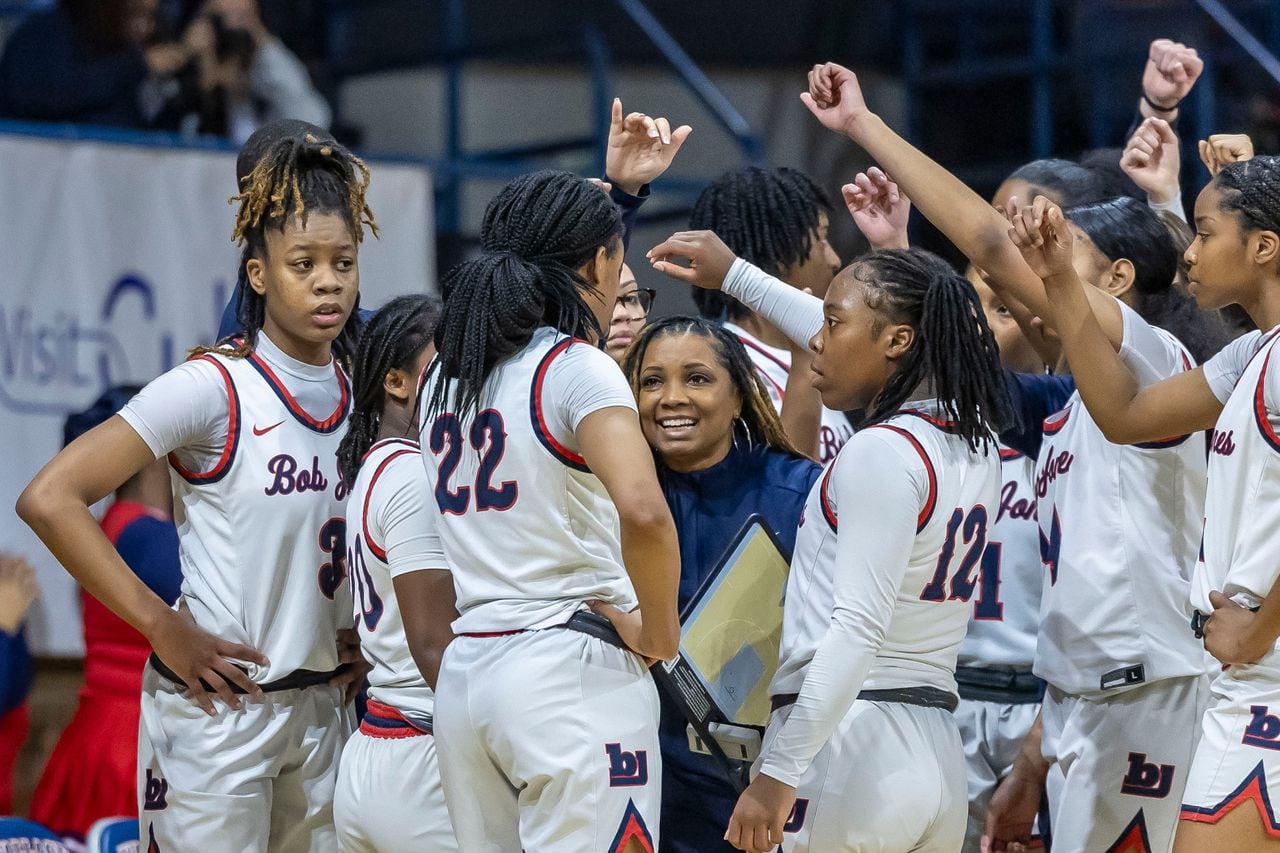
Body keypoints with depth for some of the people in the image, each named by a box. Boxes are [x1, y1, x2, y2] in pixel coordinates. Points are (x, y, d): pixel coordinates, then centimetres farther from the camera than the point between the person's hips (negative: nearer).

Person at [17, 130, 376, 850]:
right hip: (219, 706, -6)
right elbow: (49, 500, -18)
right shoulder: (214, 388, -12)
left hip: (323, 710, 6)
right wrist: (165, 629, -18)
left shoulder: (361, 398, 6)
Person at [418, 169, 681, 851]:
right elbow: (643, 510, -26)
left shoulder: (446, 373, 12)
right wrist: (660, 631, -12)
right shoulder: (578, 368, -10)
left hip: (463, 677, 7)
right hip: (573, 671, -7)